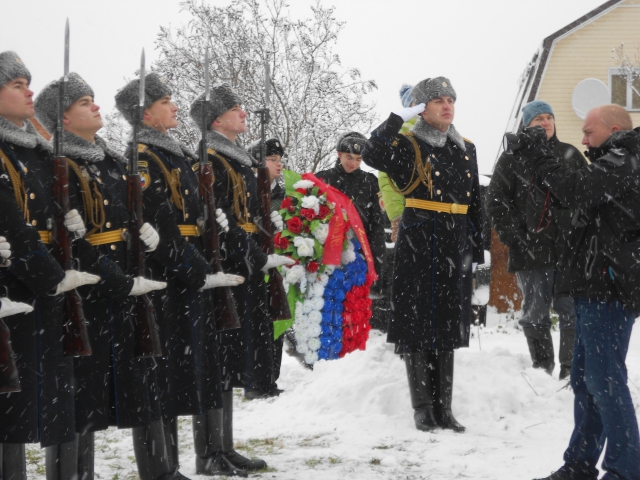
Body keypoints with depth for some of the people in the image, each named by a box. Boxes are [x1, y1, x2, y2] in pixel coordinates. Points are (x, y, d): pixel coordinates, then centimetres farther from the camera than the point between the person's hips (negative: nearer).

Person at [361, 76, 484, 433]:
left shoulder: (466, 149, 13)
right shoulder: (408, 146, -4)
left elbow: (475, 204, 16)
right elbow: (372, 154, -25)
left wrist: (477, 249, 12)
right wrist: (400, 117, -20)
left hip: (455, 246, 5)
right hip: (418, 243, -5)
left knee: (448, 326, 9)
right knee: (418, 325, -1)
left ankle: (444, 408, 16)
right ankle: (423, 408, 9)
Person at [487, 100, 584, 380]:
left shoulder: (570, 155, 11)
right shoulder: (513, 158, 4)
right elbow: (496, 202, 1)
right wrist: (514, 238, -7)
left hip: (569, 249, 1)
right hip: (531, 250, -1)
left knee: (571, 311, -1)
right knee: (536, 313, 6)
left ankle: (571, 367, 7)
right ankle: (542, 368, 16)